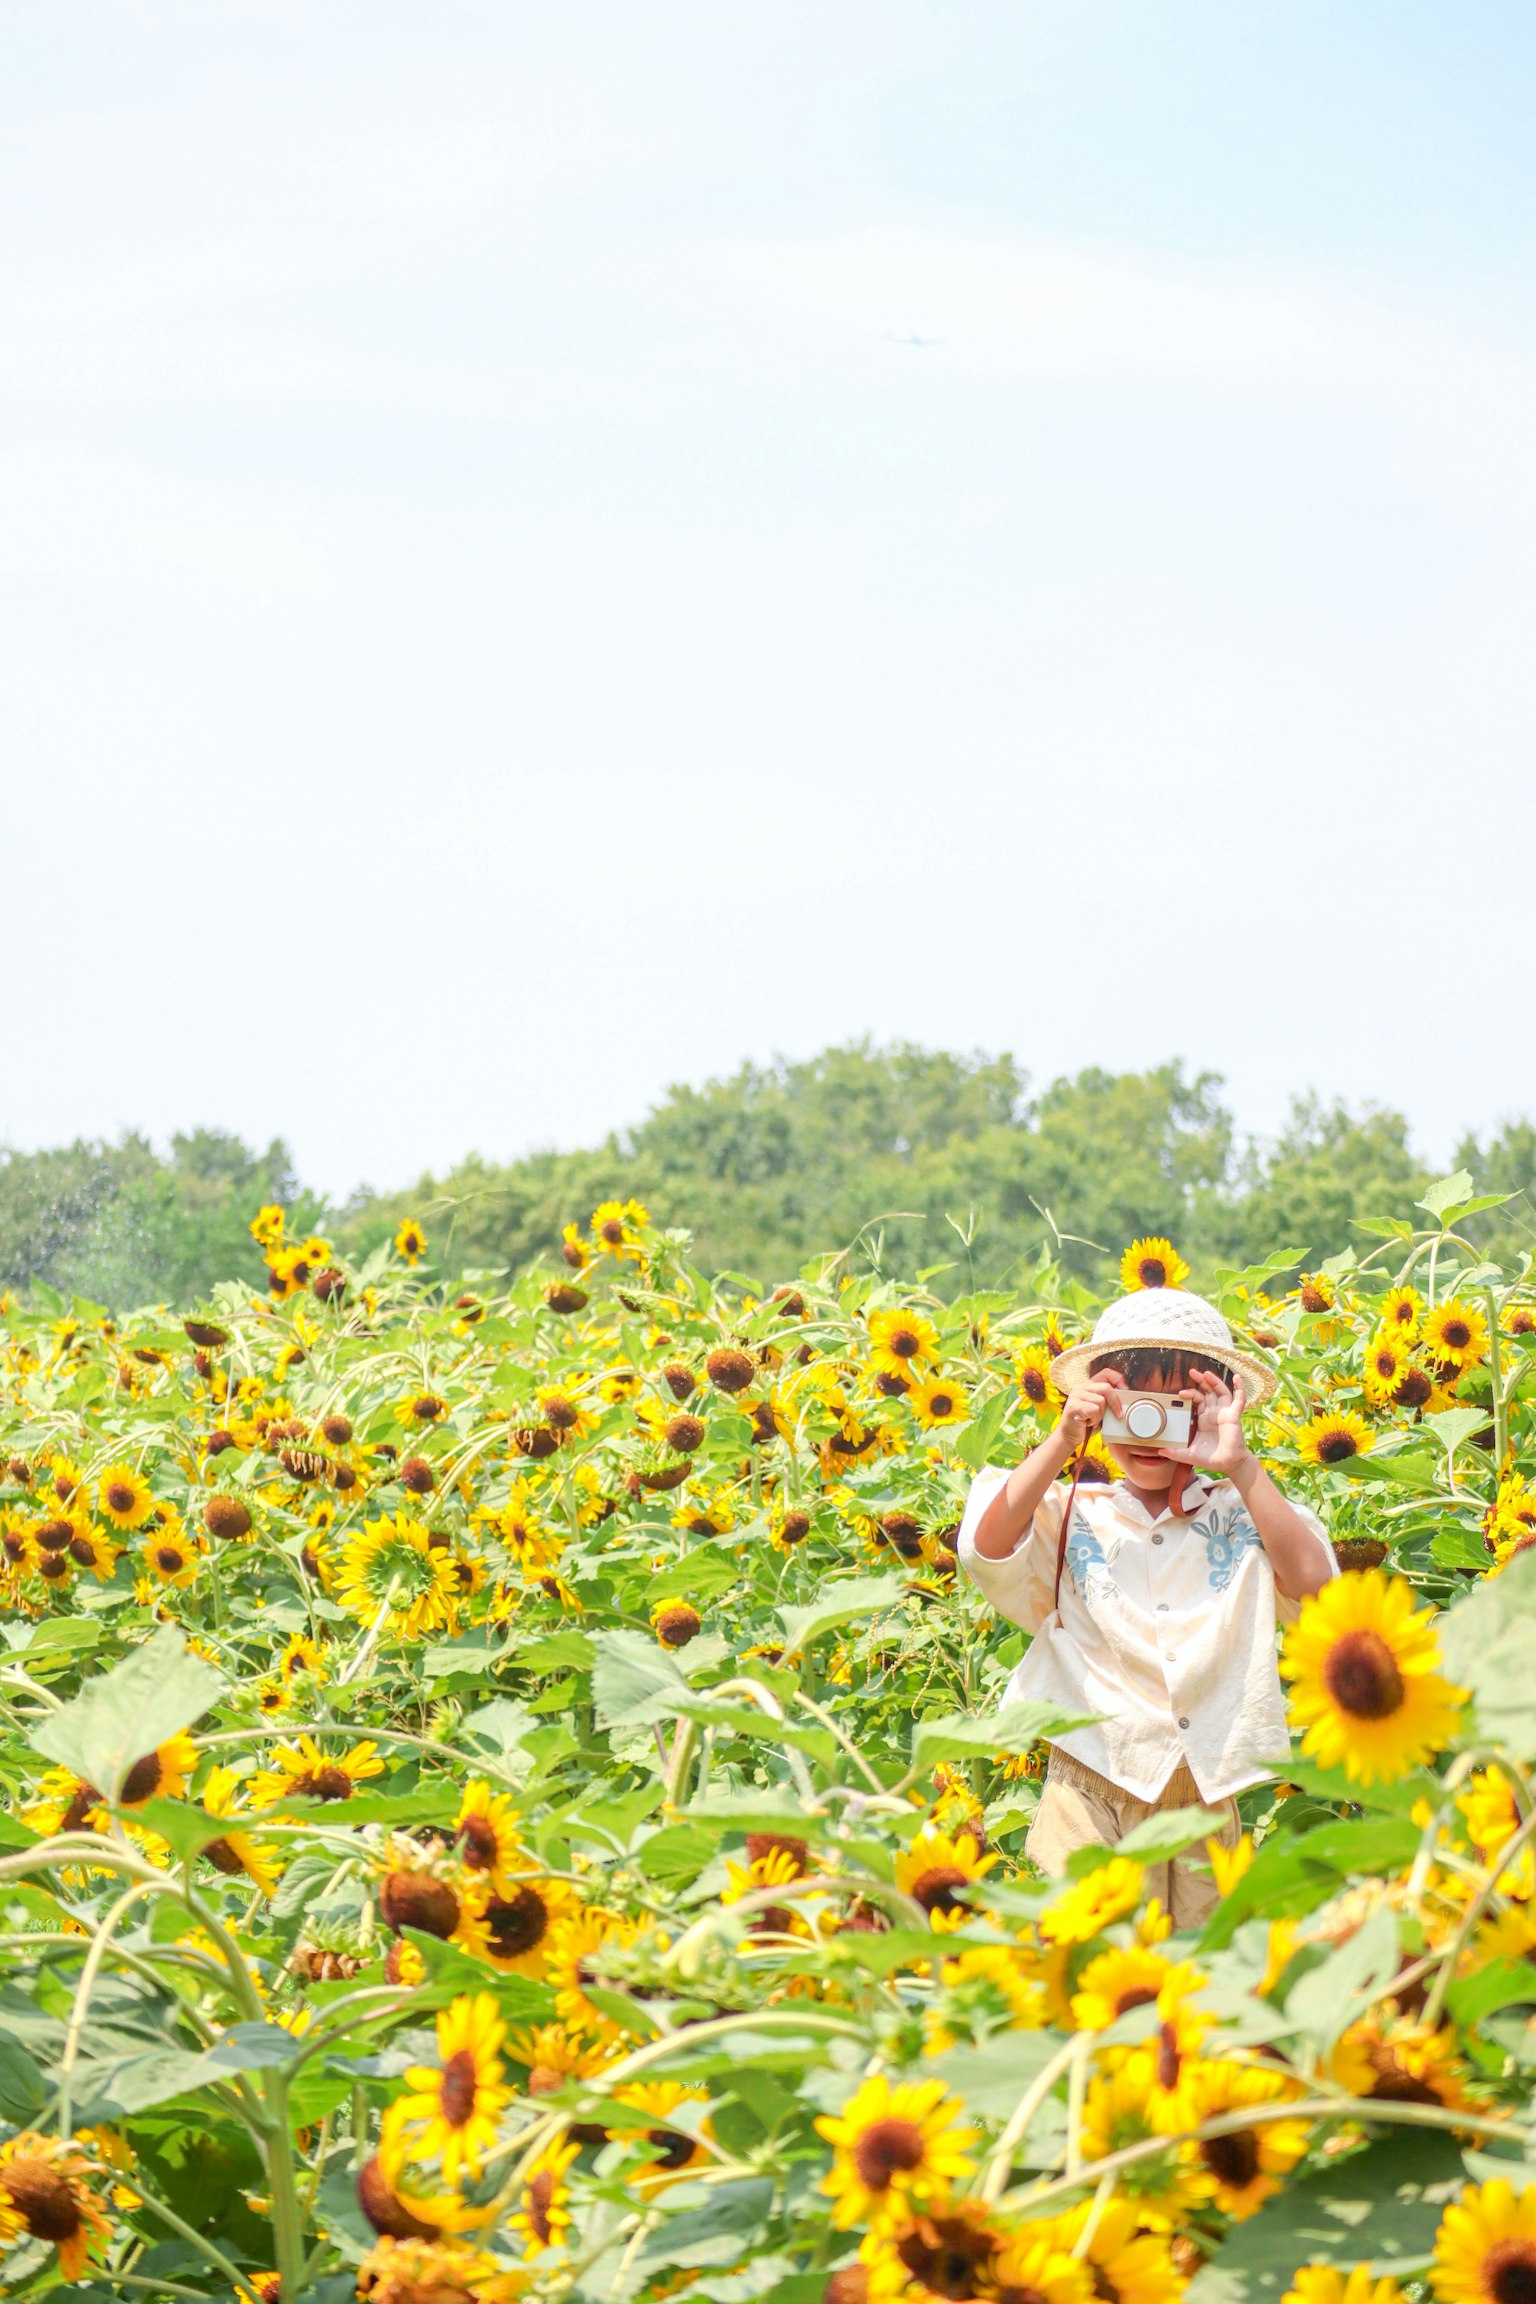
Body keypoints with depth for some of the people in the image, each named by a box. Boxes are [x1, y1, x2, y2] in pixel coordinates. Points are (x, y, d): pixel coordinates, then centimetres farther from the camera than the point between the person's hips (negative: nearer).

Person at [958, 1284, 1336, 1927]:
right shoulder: (1072, 1515, 4)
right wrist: (1062, 1442, -18)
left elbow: (1312, 1580, -12)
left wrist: (1240, 1466, -16)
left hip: (1208, 1798, 1)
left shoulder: (1244, 1516, 5)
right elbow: (985, 1546, -12)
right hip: (1091, 1793, -1)